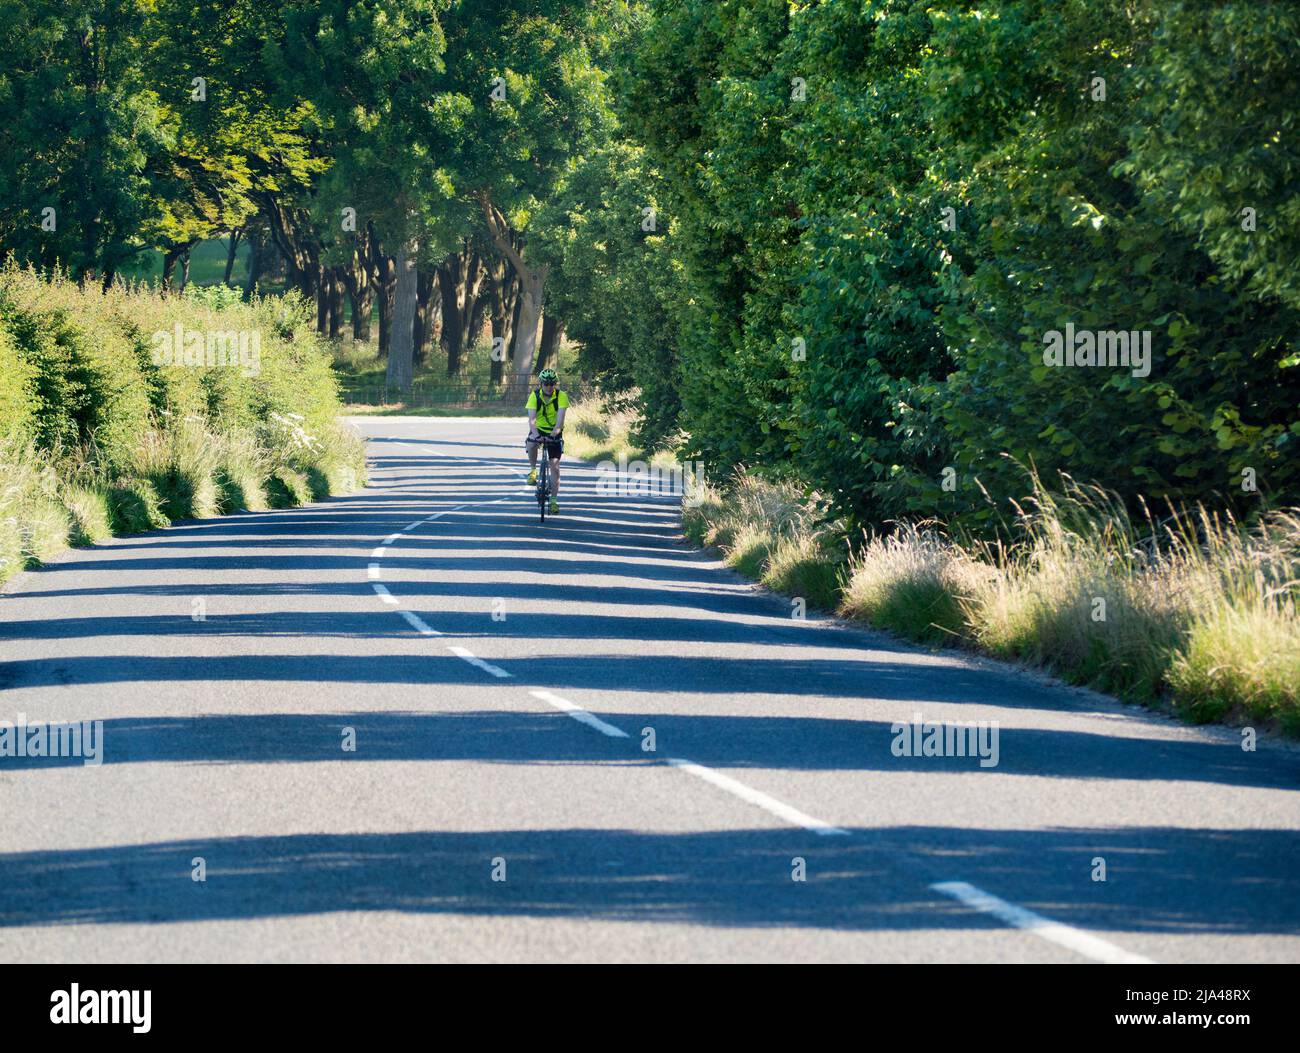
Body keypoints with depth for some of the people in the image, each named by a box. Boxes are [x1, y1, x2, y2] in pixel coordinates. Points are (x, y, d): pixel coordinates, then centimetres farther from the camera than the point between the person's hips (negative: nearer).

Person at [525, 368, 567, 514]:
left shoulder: (561, 396, -16)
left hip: (554, 432, 0)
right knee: (531, 444, -35)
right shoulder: (535, 396, -14)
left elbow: (560, 417, -26)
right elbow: (532, 418, -24)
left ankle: (554, 500, -1)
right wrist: (534, 431, -44)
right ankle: (533, 470, -9)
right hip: (539, 430, 0)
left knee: (555, 465, -7)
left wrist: (556, 431, -45)